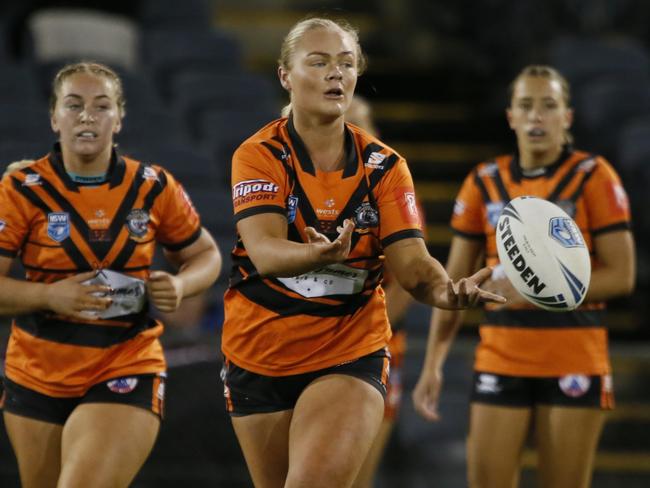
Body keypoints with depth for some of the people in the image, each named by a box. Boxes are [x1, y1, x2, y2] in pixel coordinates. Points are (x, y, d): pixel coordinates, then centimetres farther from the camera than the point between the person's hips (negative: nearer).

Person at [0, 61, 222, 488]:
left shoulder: (154, 188, -3)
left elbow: (205, 255, 11)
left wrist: (180, 286, -11)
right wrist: (50, 295, -26)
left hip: (127, 372, -1)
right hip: (37, 378, 1)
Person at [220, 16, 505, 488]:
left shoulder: (383, 165, -2)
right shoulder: (261, 155, -9)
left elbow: (411, 261, -11)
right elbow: (264, 251, -23)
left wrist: (447, 289, -35)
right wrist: (319, 255, -46)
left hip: (352, 353, 0)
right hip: (261, 356, 0)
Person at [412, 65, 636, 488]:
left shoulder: (592, 177, -3)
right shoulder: (485, 183, 6)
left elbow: (621, 276, -7)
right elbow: (455, 284, 9)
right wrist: (433, 365, 2)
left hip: (575, 364, -3)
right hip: (499, 362, 3)